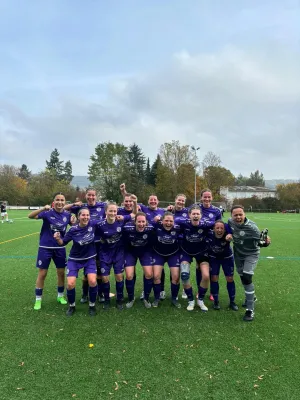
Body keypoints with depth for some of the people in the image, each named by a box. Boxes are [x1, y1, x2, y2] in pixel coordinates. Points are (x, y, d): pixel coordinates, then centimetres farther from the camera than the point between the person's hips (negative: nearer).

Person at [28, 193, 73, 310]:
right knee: (42, 274, 5)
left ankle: (60, 296, 32)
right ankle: (38, 300, 21)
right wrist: (43, 208, -42)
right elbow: (30, 216, -26)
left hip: (60, 248, 3)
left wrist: (75, 221, -10)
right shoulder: (47, 212, -13)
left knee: (61, 273, 12)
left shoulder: (67, 215, -2)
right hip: (45, 247, -3)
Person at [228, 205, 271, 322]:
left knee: (247, 278, -17)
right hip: (238, 254, 5)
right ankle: (250, 297, 47)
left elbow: (259, 241, -25)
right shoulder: (230, 221, -17)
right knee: (242, 278, 19)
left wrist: (266, 242, -43)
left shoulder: (252, 227, -31)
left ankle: (250, 310, -6)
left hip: (251, 254, -5)